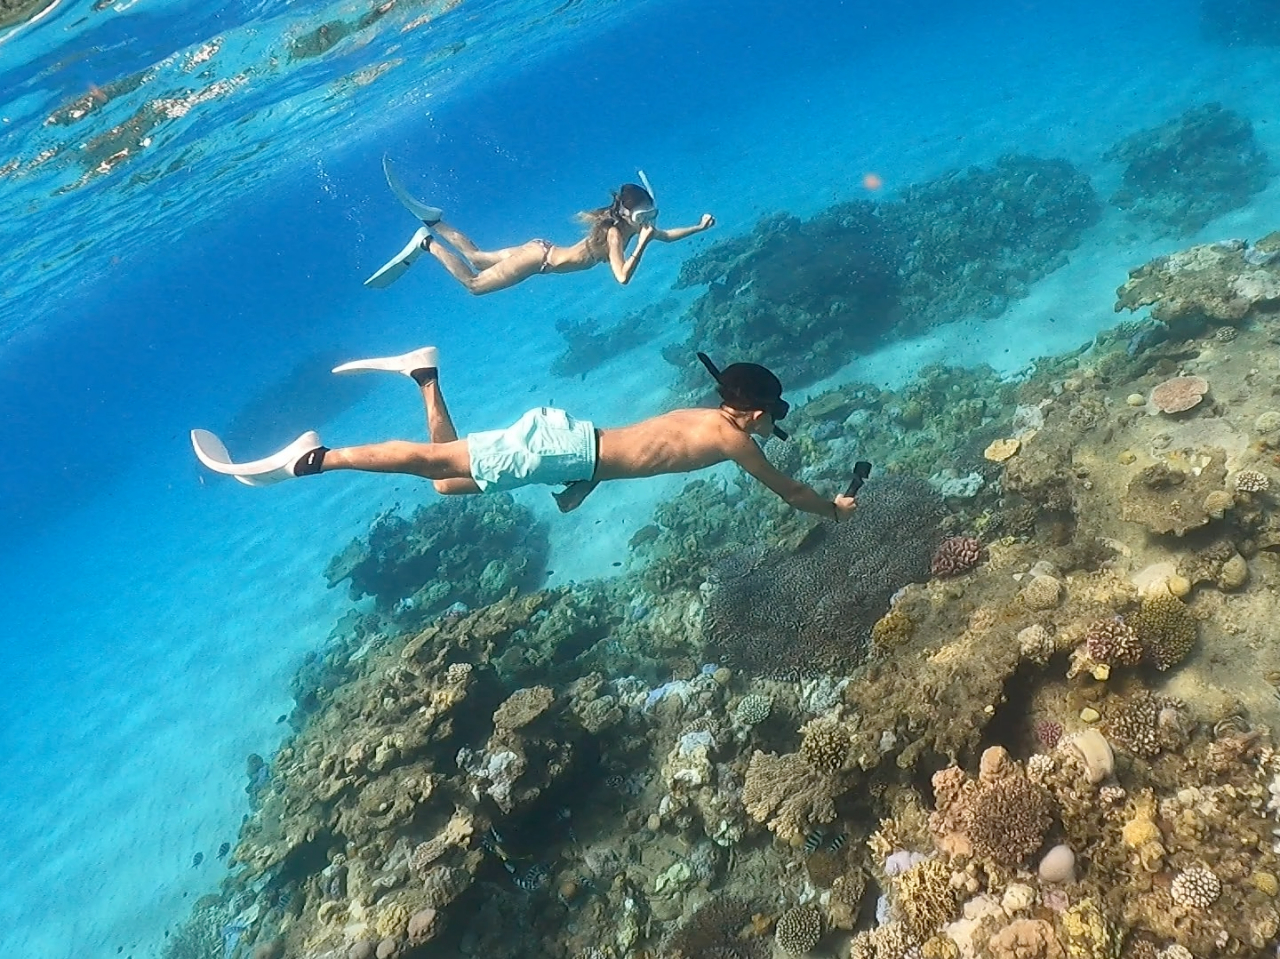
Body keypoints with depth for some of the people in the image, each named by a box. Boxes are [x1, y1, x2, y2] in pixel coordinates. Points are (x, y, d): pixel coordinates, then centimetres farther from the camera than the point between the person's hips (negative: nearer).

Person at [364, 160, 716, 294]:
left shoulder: (632, 225, 0)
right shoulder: (616, 233, -25)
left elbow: (666, 236, 14)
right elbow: (623, 277, -36)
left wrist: (699, 228, 5)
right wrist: (642, 244, -39)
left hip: (544, 251, 8)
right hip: (540, 258, -8)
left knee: (477, 258, 22)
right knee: (473, 283, -2)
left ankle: (434, 222, 22)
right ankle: (427, 243, 2)